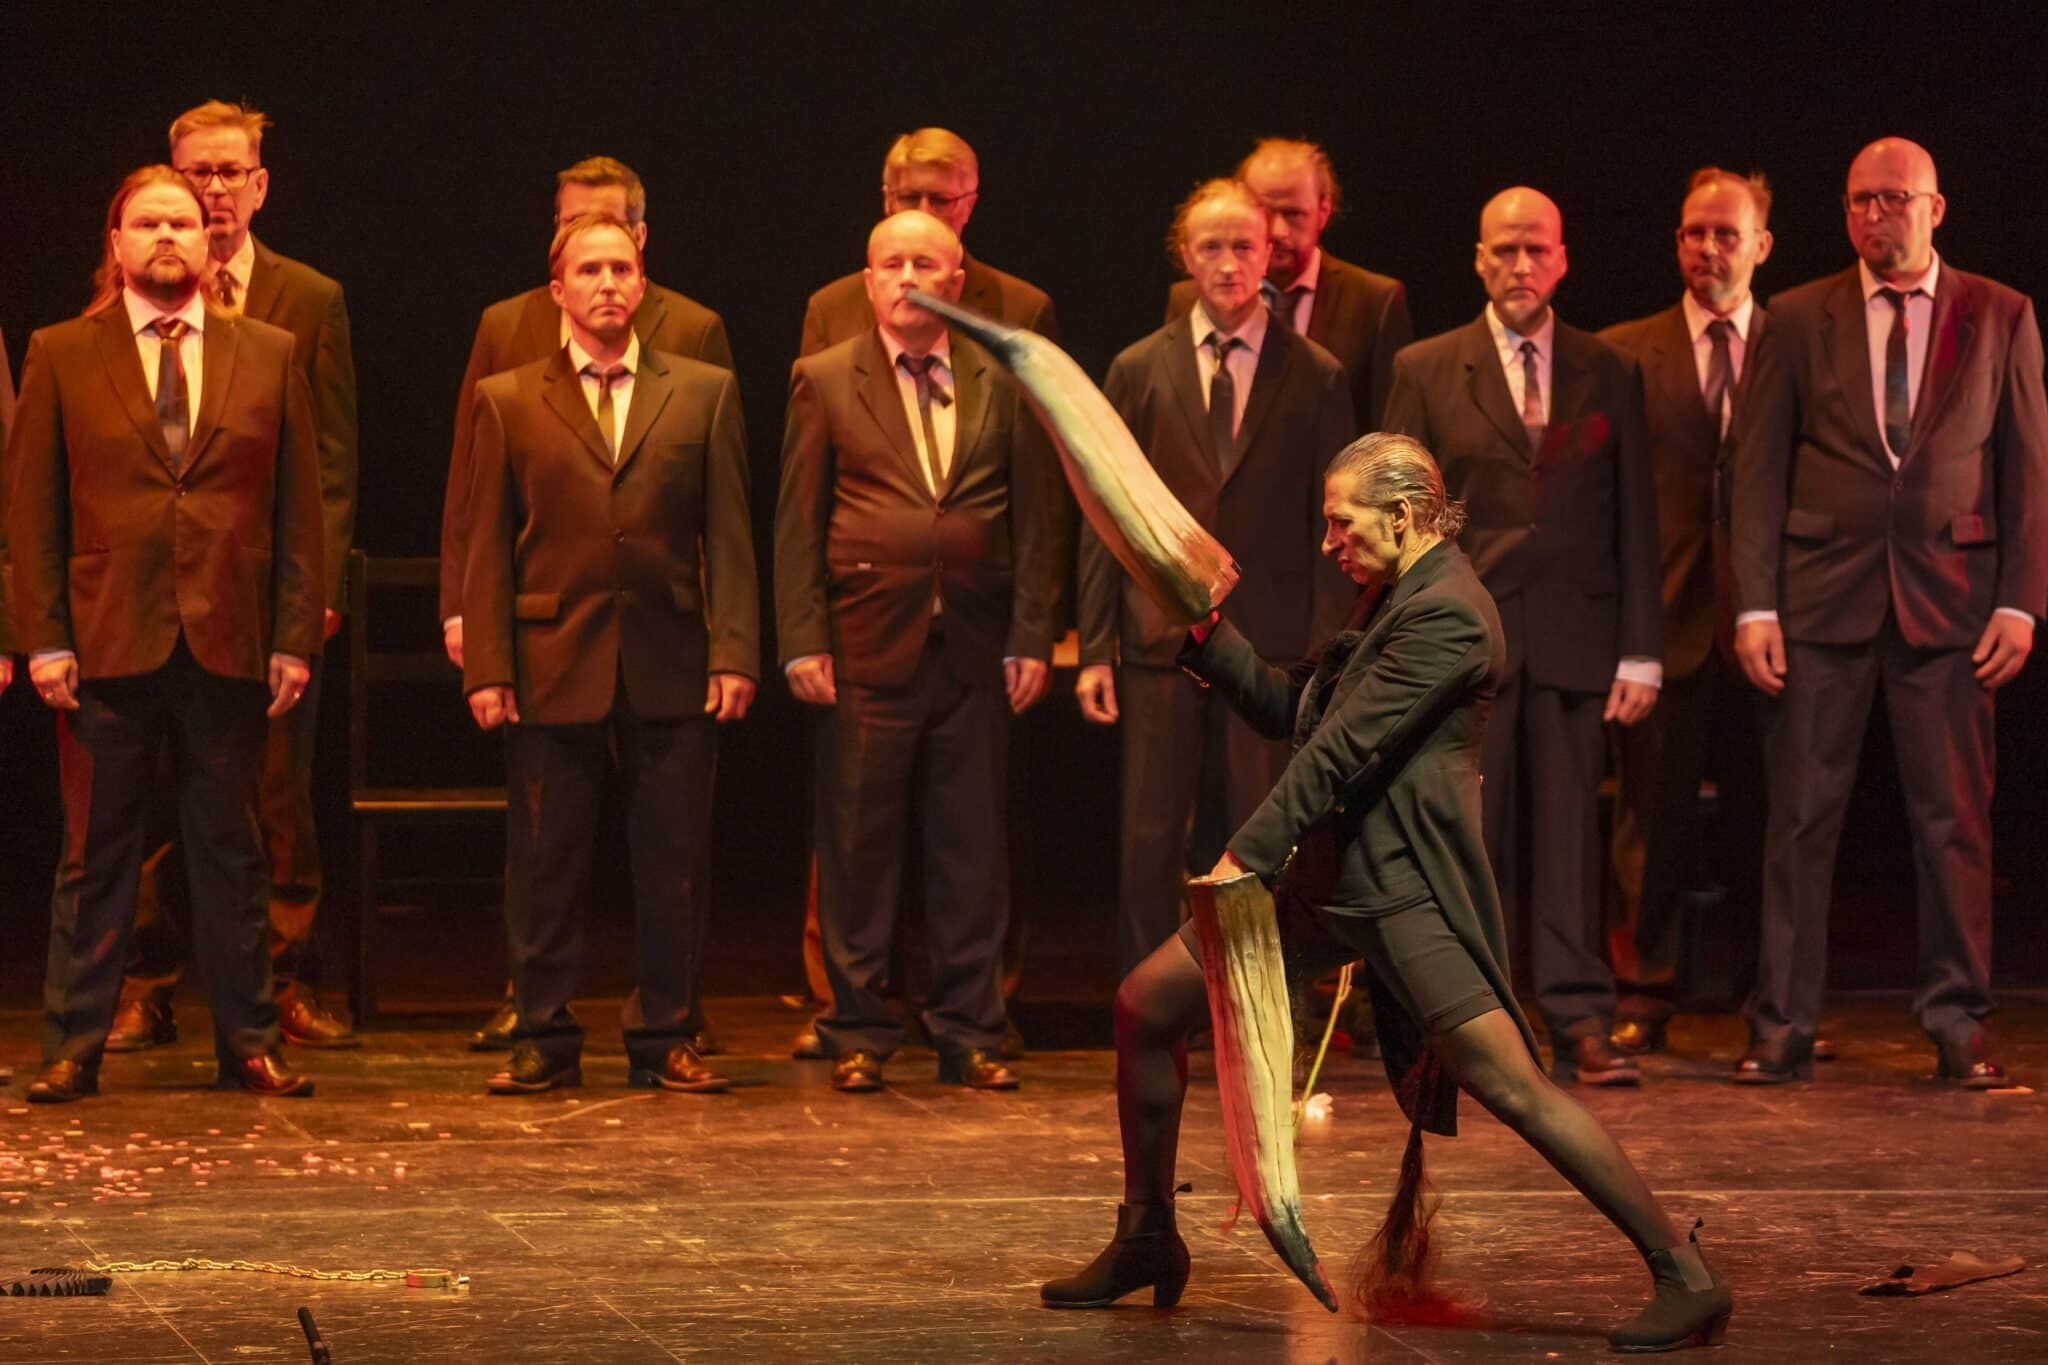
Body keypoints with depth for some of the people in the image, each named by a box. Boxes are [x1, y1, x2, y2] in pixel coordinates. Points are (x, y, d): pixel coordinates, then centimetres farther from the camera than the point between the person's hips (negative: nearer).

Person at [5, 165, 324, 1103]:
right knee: (96, 855, 3)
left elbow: (299, 506, 7)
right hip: (108, 641, -1)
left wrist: (295, 637, 1)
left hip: (230, 641, 1)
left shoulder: (268, 356, 8)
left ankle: (248, 1043, 14)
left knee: (230, 850, 8)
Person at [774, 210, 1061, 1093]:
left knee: (972, 841, 5)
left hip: (977, 648, 2)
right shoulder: (824, 382, 5)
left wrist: (1032, 637, 1)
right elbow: (797, 522, 3)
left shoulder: (1003, 383, 9)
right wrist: (803, 641, -5)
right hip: (866, 648, -1)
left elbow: (1034, 518, 9)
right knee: (859, 843, 1)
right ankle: (859, 1030, 10)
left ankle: (969, 1032, 12)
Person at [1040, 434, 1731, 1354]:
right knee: (1147, 1006, 7)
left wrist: (1247, 856, -19)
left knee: (1510, 1086, -17)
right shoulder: (1391, 600, 17)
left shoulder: (1448, 615, -15)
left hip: (1407, 886, -10)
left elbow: (1344, 748, -19)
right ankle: (1147, 1243, 22)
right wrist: (1207, 635, 8)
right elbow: (1288, 709, 20)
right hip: (1327, 871, 10)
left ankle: (1685, 1277, -10)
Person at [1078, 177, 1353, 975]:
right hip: (1161, 641, 1)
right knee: (1150, 846, -1)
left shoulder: (1315, 378, 4)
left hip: (1268, 644, -1)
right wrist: (1095, 648, 1)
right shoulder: (1139, 371, 7)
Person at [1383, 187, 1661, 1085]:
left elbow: (1634, 518, 8)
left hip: (1575, 638, 1)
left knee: (1570, 834, 0)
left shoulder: (1607, 374, 9)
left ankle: (1579, 1024, 0)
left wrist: (1640, 653, 2)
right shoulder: (1426, 371, 6)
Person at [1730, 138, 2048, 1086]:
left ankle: (1958, 1025, 9)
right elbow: (1758, 467, 5)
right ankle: (1782, 1026, 7)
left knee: (1954, 820, 1)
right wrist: (1755, 605, -3)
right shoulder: (1800, 320, 7)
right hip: (1823, 593, 0)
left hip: (1949, 597, 0)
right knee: (1802, 816, 1)